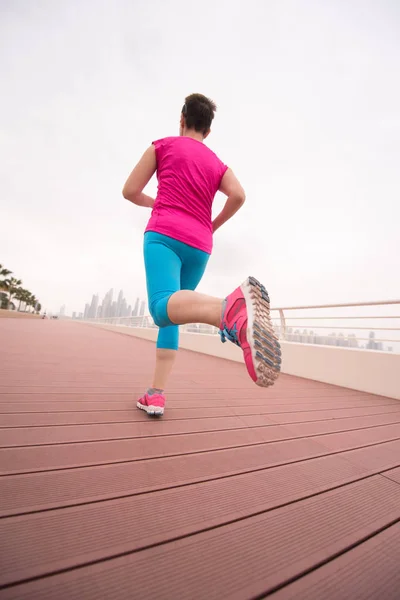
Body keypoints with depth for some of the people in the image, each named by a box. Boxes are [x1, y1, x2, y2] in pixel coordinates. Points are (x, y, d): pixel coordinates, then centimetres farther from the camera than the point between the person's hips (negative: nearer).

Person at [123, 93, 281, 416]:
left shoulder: (163, 145, 17)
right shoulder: (217, 163, 22)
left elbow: (130, 191, 12)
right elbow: (238, 195, 3)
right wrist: (213, 226, 17)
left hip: (164, 235, -4)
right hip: (199, 246, 4)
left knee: (163, 308, -26)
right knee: (172, 317, 12)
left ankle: (231, 308, -57)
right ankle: (156, 394, 7)